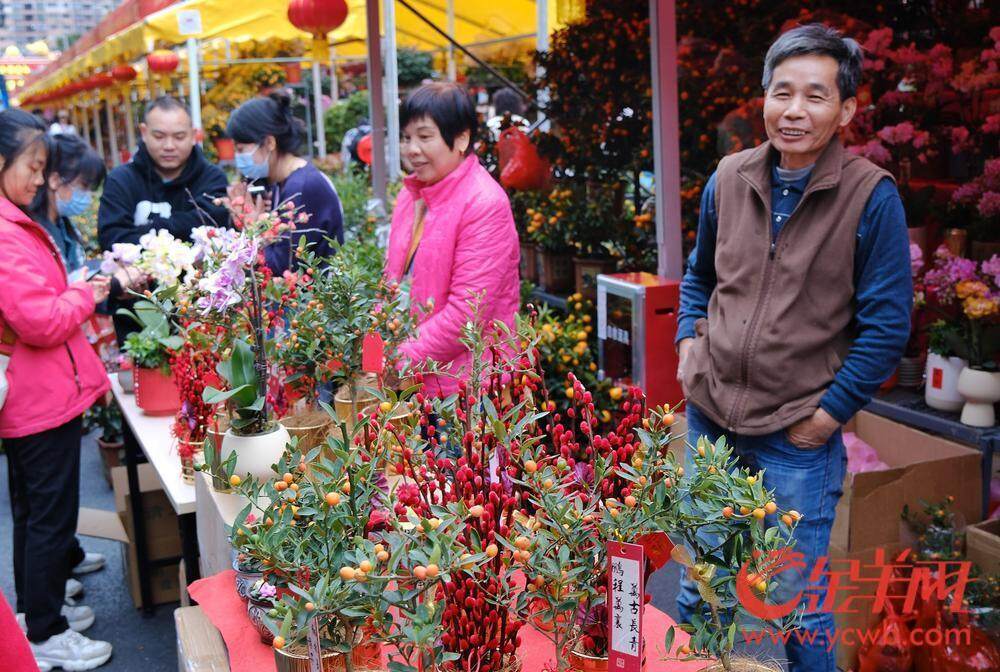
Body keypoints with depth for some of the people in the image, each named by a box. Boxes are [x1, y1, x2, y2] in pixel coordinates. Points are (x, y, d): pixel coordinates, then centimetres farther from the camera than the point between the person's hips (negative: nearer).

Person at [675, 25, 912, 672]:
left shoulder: (871, 196, -10)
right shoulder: (729, 179, 3)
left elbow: (887, 323, -9)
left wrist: (831, 411, -10)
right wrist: (689, 340, 4)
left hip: (799, 435, -4)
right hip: (709, 417, 4)